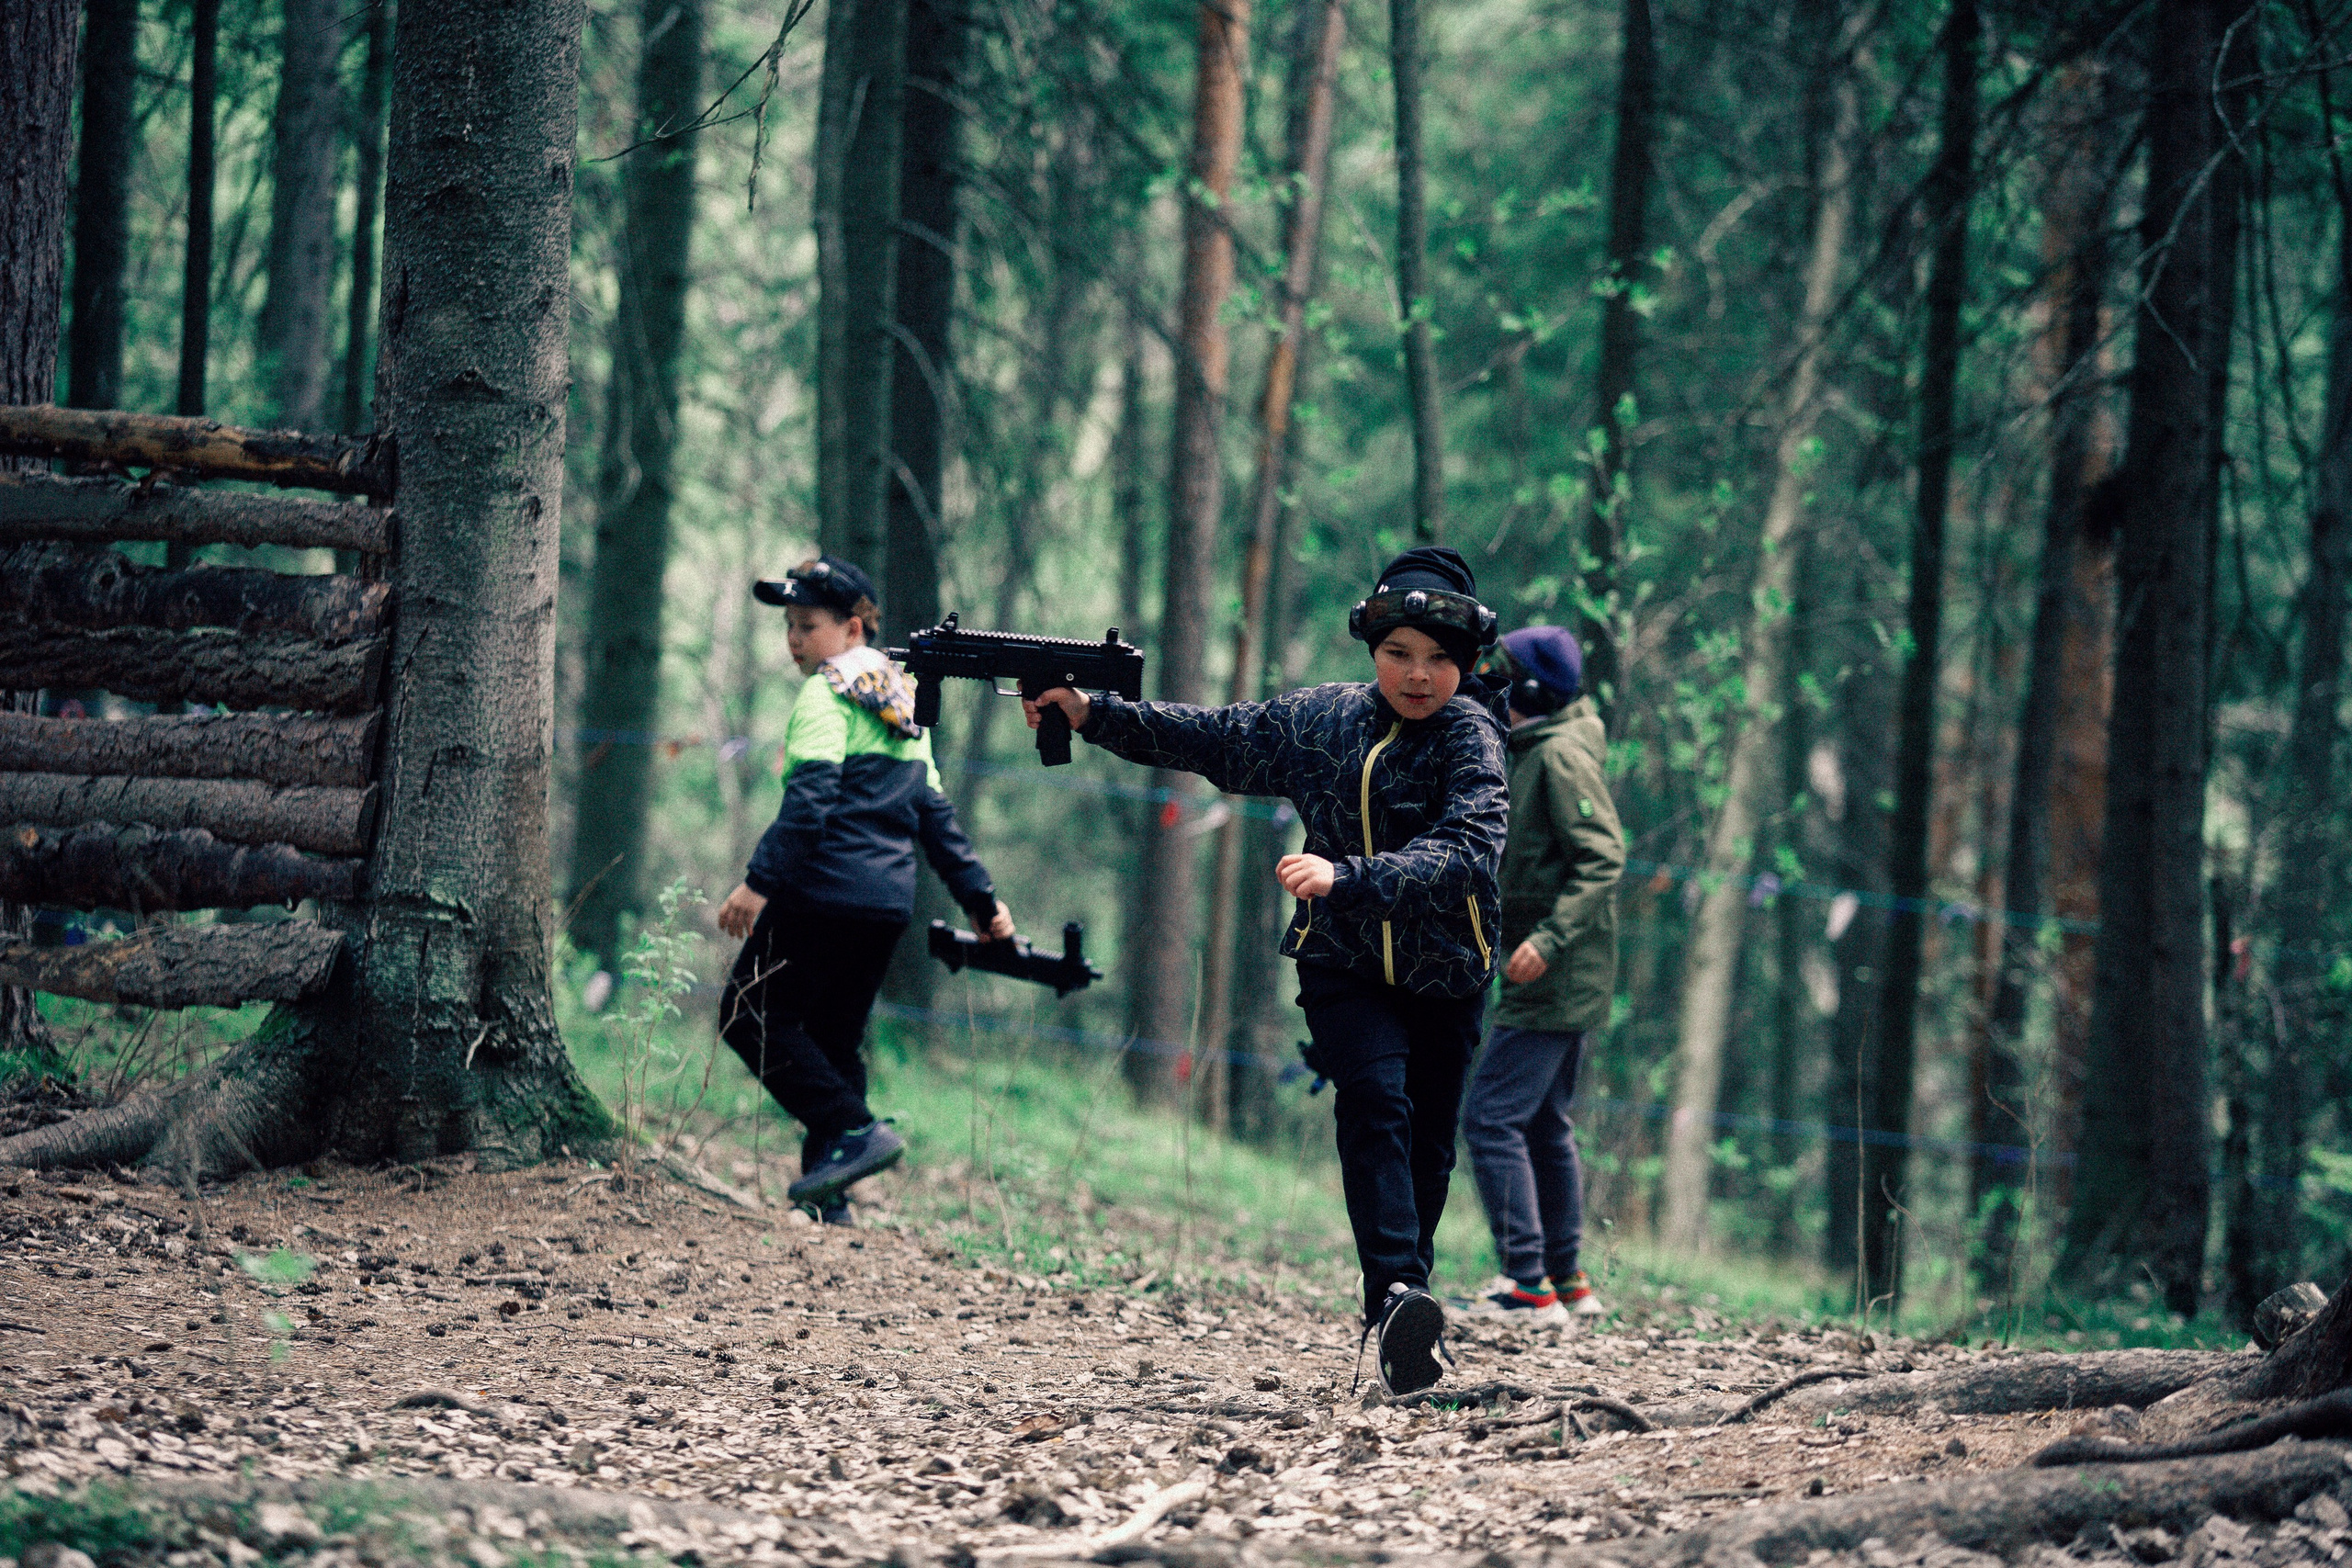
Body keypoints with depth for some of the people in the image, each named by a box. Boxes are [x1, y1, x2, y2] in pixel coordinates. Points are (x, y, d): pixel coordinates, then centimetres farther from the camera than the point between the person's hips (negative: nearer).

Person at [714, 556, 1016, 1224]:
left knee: (750, 1016, -3)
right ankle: (827, 1192, 9)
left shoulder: (826, 695, -7)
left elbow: (809, 799, -19)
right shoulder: (903, 707, 19)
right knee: (834, 1037, 13)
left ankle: (854, 1130, -15)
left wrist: (761, 881, -25)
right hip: (889, 902, 9)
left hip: (828, 888, -9)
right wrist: (981, 898, 23)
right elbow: (935, 813, 21)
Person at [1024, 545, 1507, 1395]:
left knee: (1427, 1144, 8)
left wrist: (1347, 877, -40)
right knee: (1375, 1100, -23)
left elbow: (1467, 853, -28)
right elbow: (1215, 739, 13)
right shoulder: (1322, 718, -1)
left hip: (1444, 978, 0)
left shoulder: (1470, 735, -13)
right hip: (1344, 966, 0)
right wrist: (1094, 715, 8)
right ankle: (1396, 1298, -37)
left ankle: (1403, 1317, 25)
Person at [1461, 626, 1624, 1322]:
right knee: (1544, 1125, 18)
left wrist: (1550, 938, -30)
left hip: (1554, 980, -11)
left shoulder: (1562, 756, -15)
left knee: (1492, 1120, -13)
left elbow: (1603, 857, -23)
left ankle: (1529, 1286, -15)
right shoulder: (1533, 753, 15)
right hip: (1564, 979, 11)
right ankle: (1568, 1281, 26)